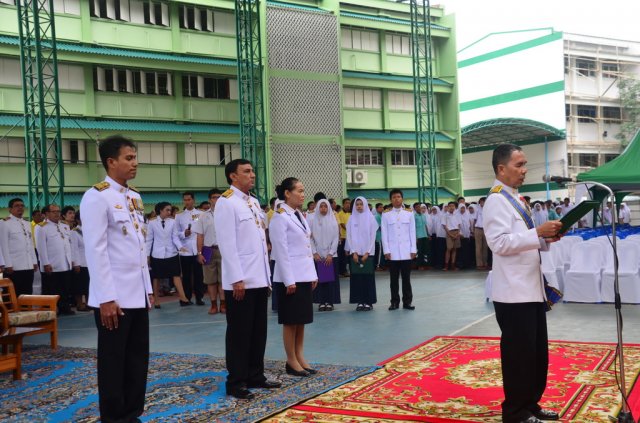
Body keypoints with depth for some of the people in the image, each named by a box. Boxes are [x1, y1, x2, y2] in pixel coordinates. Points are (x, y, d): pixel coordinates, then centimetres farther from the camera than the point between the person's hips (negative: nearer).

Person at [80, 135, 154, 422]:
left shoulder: (135, 198, 13)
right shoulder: (96, 197, -11)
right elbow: (95, 251, -16)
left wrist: (148, 288, 14)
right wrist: (106, 298, -18)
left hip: (137, 294, 8)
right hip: (114, 297, -8)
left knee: (138, 358, 13)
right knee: (113, 360, 4)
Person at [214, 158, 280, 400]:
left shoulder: (254, 202, 15)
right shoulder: (226, 202, -9)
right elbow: (227, 244, -15)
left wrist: (267, 275, 13)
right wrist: (237, 279, -19)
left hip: (259, 278, 8)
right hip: (240, 280, -8)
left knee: (259, 331, 13)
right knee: (239, 333, 0)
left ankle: (255, 375, 24)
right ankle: (236, 382, 10)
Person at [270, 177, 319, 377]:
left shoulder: (300, 215, 13)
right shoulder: (280, 218, -12)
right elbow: (281, 251, -16)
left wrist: (313, 274, 13)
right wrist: (289, 280, -18)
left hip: (304, 276, 8)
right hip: (290, 277, -8)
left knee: (302, 319, 12)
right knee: (291, 321, 1)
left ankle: (300, 357, 20)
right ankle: (291, 361, 10)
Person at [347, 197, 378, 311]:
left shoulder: (370, 218, 0)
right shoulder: (352, 219, 5)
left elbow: (373, 236, -2)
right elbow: (349, 236, 4)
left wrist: (367, 252, -8)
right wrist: (354, 252, -6)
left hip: (368, 253, -2)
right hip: (355, 253, 2)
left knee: (368, 277, -2)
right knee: (357, 277, 0)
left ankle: (368, 302, 4)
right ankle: (360, 302, 6)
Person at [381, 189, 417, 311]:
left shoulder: (409, 214, 4)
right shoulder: (386, 215, 2)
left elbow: (412, 232, 4)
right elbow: (384, 234, 1)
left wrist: (413, 250, 0)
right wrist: (386, 251, -5)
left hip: (406, 251, 0)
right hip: (392, 252, 0)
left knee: (406, 278, 4)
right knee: (394, 278, 5)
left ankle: (407, 302, 10)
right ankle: (394, 302, 12)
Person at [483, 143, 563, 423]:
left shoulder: (516, 199, 16)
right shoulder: (496, 201, -13)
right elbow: (500, 243, -25)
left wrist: (546, 239, 7)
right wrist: (538, 232, -23)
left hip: (531, 289, 10)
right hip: (513, 293, -9)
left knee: (538, 353, 16)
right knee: (519, 354, 0)